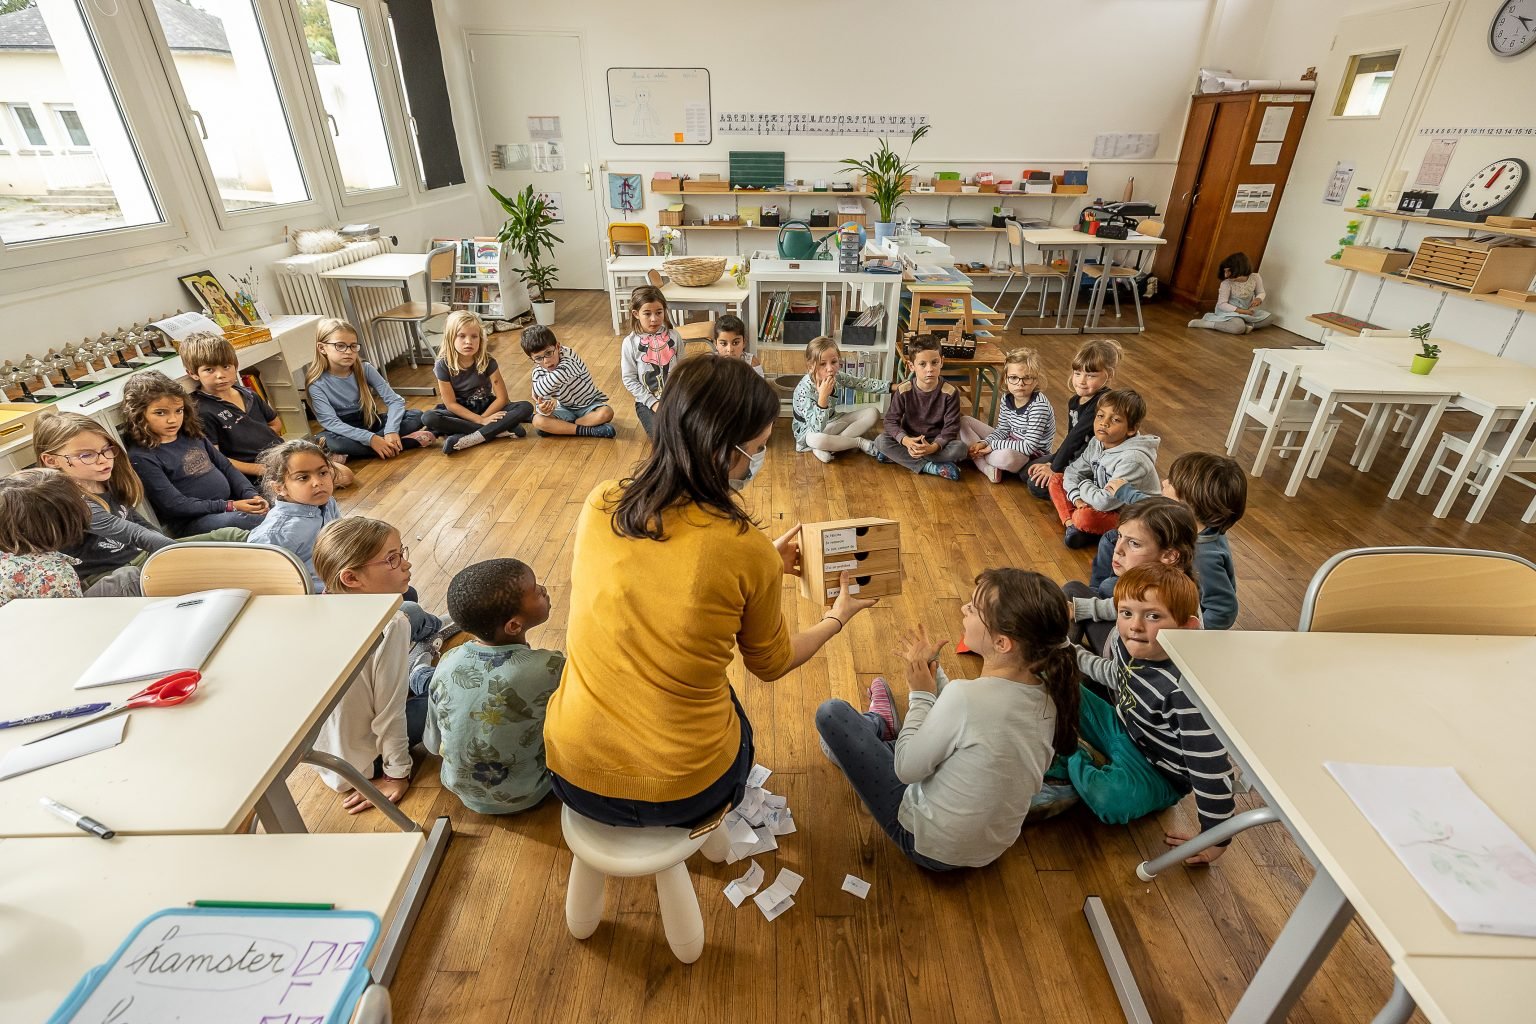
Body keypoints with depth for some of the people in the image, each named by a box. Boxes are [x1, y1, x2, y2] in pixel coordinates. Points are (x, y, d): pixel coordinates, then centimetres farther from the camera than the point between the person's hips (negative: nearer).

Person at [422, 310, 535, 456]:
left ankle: (468, 439, -33)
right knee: (428, 418, -31)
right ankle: (499, 430, -30)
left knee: (526, 407, -24)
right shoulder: (443, 365, -15)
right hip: (460, 412, 0)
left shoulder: (487, 361, -13)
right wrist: (481, 420, -21)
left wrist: (483, 418, -22)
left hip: (486, 408, 1)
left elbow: (501, 397, -12)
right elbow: (450, 404, -13)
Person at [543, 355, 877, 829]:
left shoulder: (599, 504, -11)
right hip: (682, 793, -3)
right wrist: (837, 617, 16)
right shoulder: (747, 550, -22)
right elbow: (771, 664, -1)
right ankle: (711, 827, 52)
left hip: (573, 773, 3)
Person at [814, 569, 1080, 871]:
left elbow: (907, 768, -20)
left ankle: (879, 726, 29)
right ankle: (880, 729, 46)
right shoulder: (1048, 695, -13)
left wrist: (921, 695, -10)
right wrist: (932, 670, 2)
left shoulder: (965, 696, -34)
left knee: (832, 713, -2)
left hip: (929, 845, -6)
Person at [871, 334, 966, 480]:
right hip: (909, 439, 1)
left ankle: (900, 457, -25)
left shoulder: (950, 392, -14)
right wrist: (906, 440, -33)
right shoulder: (903, 390, -12)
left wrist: (933, 447, -33)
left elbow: (951, 427, -15)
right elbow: (891, 420, -12)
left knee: (960, 448, -29)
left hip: (937, 441, 0)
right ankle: (929, 467, -27)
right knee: (881, 441, -25)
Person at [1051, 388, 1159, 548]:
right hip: (1100, 503, 9)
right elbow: (1073, 471, 3)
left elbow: (1106, 501, -32)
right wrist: (1077, 499, -14)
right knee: (1056, 480, 0)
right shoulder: (1097, 442, -4)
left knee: (1085, 517, -39)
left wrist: (1084, 485, -13)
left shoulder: (1133, 459, -29)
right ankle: (1070, 523, -13)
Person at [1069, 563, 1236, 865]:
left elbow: (1211, 766, -29)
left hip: (1157, 772, -6)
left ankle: (1077, 764, -4)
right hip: (1120, 729, 6)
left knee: (1109, 799, -35)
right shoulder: (1124, 642, -16)